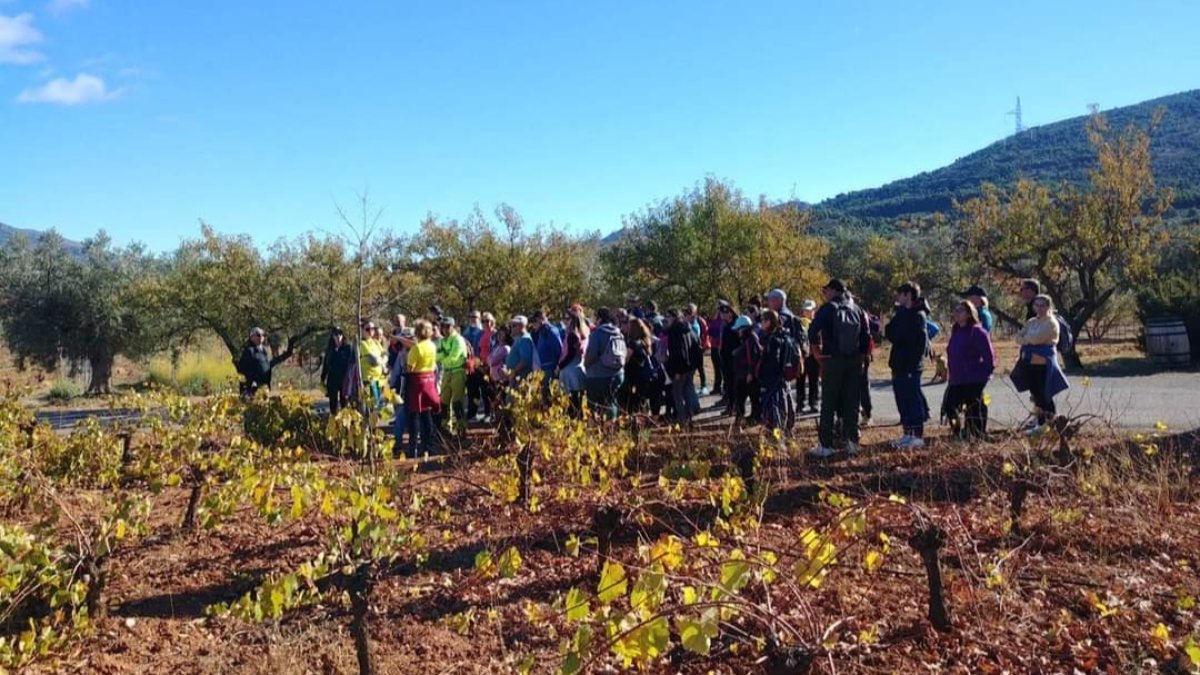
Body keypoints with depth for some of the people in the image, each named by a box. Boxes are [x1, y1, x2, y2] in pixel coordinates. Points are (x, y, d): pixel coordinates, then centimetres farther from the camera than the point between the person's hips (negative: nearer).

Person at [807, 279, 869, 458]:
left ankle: (826, 445, 0)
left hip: (832, 361, -4)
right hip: (854, 362, 4)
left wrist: (817, 349, -2)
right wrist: (861, 354, 13)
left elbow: (813, 332, -17)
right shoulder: (857, 310, 7)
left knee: (828, 404, 1)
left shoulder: (827, 309, -7)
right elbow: (867, 336, 5)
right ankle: (852, 441, 12)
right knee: (851, 403, 11)